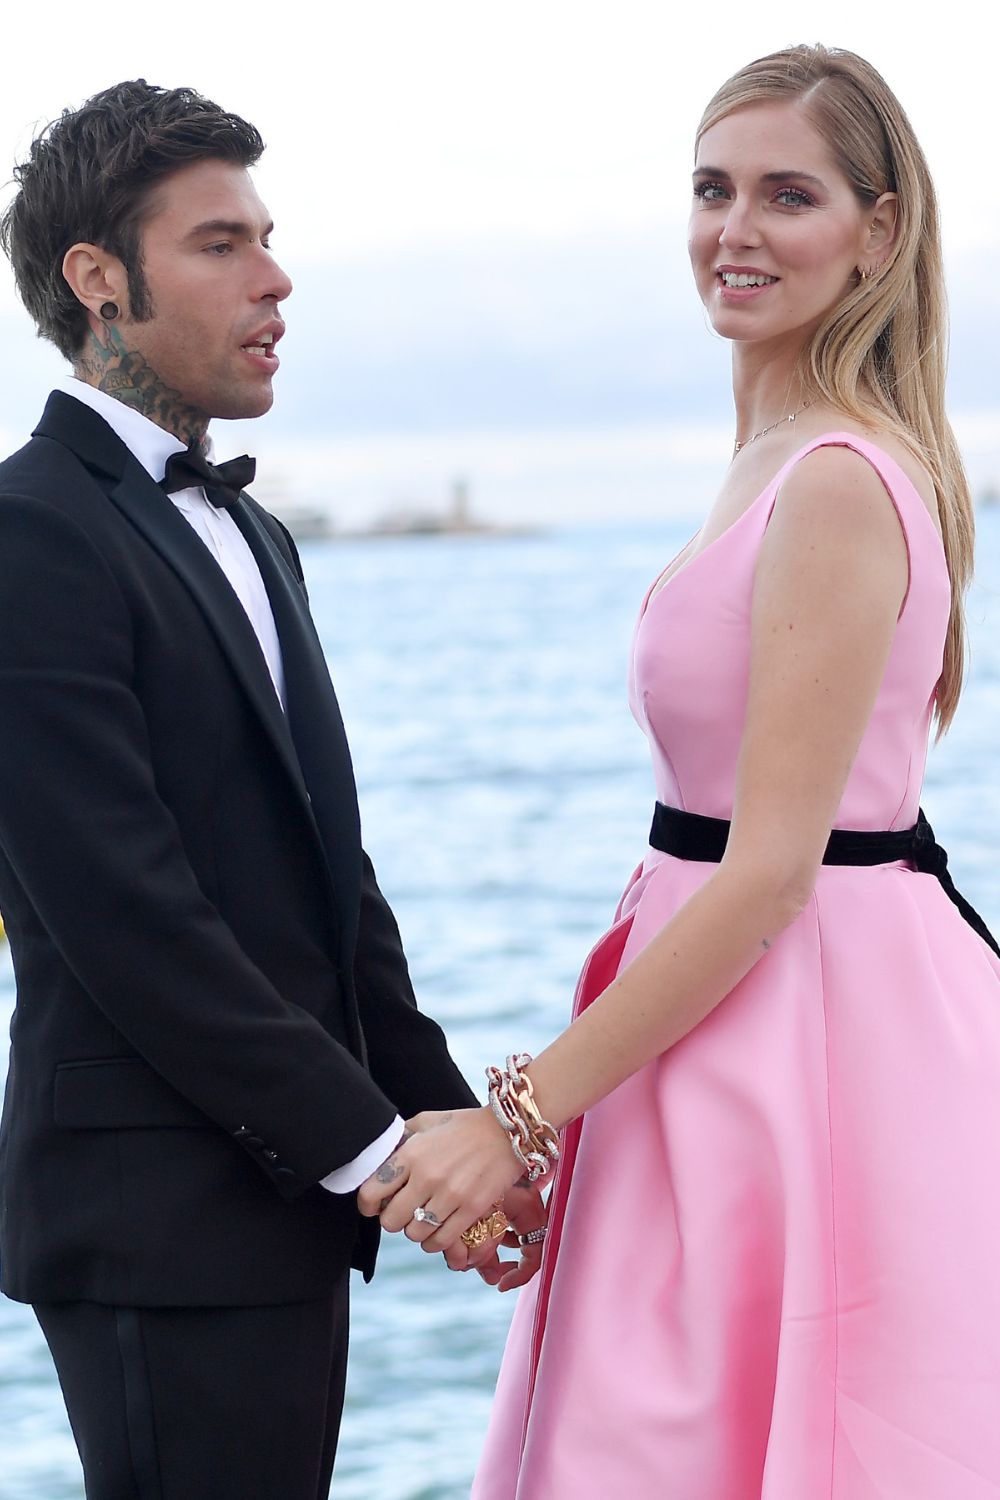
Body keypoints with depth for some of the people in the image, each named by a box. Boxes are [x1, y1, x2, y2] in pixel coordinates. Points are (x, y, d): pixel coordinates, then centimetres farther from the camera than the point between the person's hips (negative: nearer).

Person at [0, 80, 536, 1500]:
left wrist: (446, 1118, 8)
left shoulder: (247, 535, 18)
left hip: (288, 1200, 9)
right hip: (165, 1225, -9)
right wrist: (372, 1144, -16)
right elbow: (124, 915, -19)